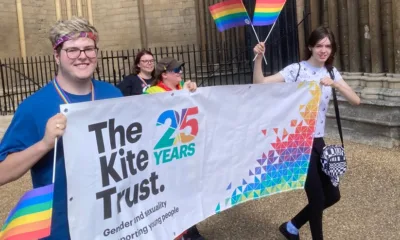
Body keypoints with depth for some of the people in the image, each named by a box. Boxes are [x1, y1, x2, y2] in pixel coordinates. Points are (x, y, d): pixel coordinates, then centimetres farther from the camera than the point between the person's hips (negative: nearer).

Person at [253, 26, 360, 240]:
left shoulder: (332, 72, 7)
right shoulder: (296, 69, -10)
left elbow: (356, 101, -3)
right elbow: (260, 84, -18)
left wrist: (335, 84, -18)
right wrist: (258, 58, -31)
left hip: (318, 141, 7)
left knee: (332, 195, 13)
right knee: (317, 197, 0)